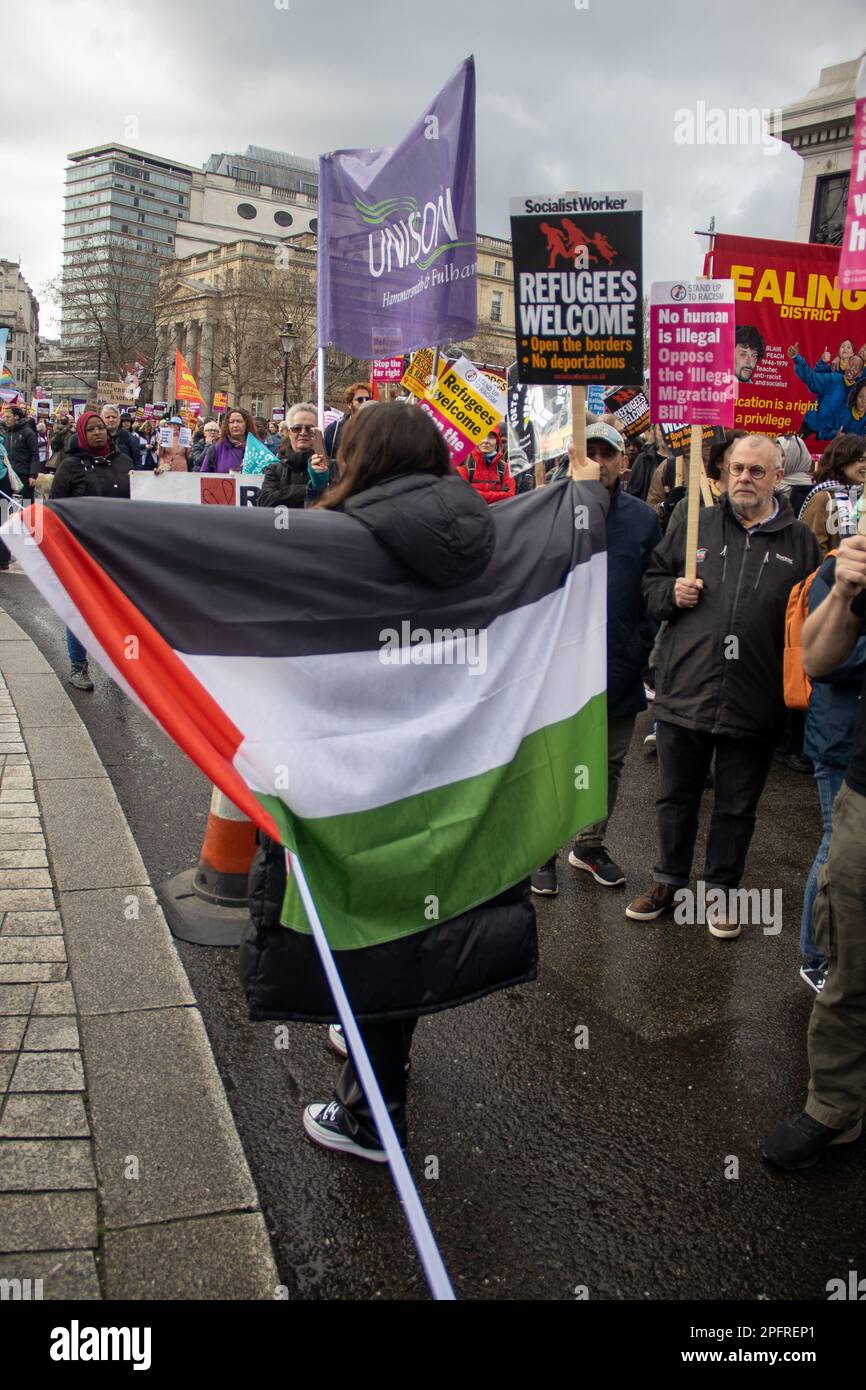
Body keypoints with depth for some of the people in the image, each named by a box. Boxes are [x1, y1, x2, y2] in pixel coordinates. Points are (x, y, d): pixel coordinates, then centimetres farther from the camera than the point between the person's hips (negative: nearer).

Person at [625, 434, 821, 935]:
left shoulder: (801, 543, 3)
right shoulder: (695, 527, 5)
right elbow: (651, 582, 15)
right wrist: (671, 592, -8)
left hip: (754, 704, -1)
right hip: (684, 693, 1)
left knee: (737, 807, 13)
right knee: (677, 797, 15)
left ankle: (722, 889, 31)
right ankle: (670, 879, 33)